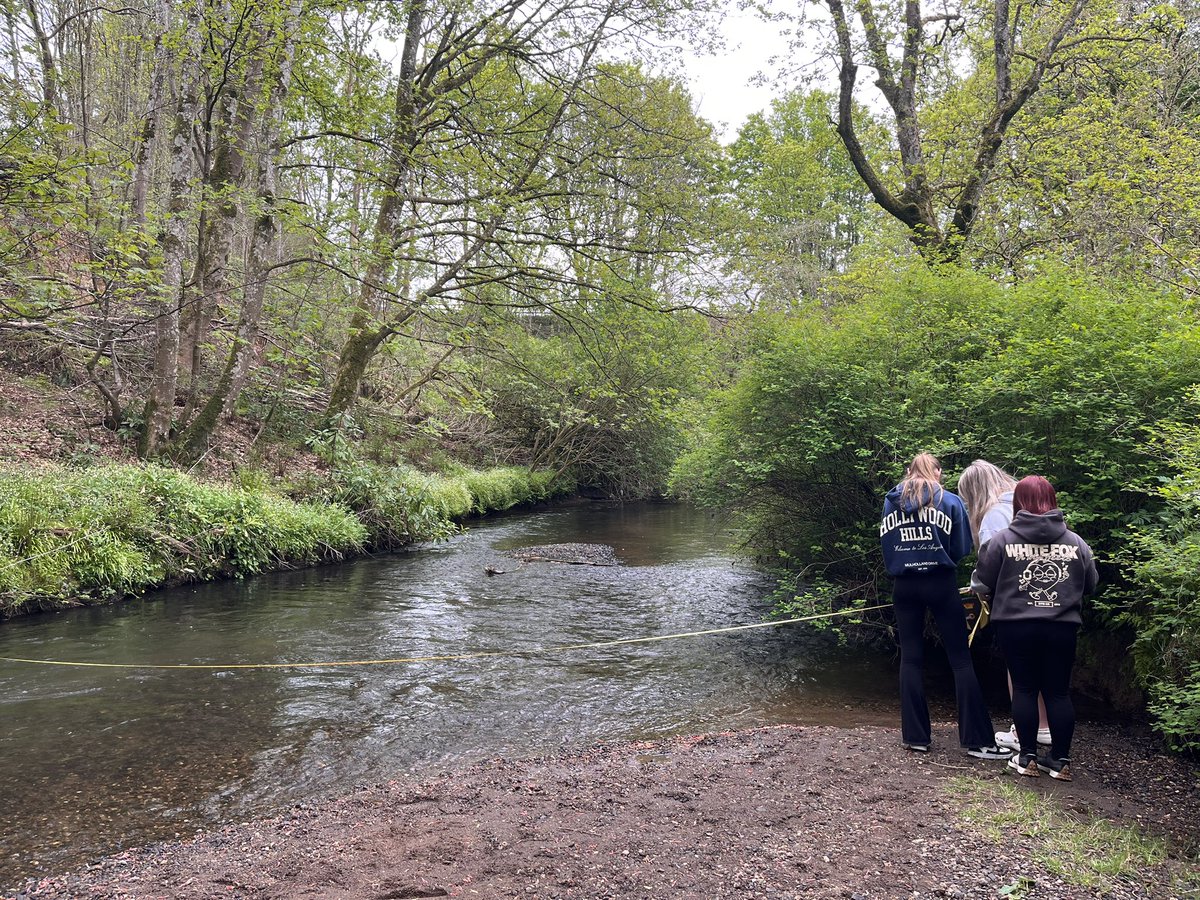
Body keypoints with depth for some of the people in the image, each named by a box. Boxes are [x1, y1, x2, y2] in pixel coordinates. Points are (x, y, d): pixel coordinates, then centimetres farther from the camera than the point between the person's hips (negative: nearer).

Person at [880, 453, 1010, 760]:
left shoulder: (890, 502, 7)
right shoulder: (950, 501, -1)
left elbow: (885, 545, 7)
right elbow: (961, 549, -1)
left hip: (904, 586, 3)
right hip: (941, 584, -3)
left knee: (910, 659, 9)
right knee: (961, 659, 2)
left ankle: (915, 735, 11)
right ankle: (978, 740, 3)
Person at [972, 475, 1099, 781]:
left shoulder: (1003, 539, -6)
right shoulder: (1076, 543, 1)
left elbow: (983, 581, -1)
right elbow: (1090, 585, 10)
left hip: (1016, 626, -2)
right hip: (1062, 627, 2)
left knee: (1024, 689, 8)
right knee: (1059, 691, 11)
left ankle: (1027, 758, 13)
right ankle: (1060, 760, 16)